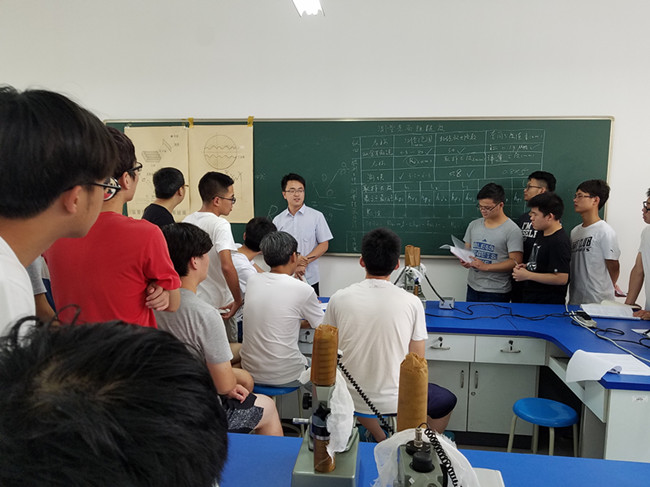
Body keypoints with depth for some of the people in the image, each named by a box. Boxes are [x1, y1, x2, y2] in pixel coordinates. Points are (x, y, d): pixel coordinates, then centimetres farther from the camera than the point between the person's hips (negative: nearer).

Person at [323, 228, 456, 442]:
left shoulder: (339, 299, -11)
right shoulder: (412, 302, -14)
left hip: (352, 400, 2)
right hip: (395, 402, -1)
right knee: (447, 400, 27)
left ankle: (382, 441, 34)